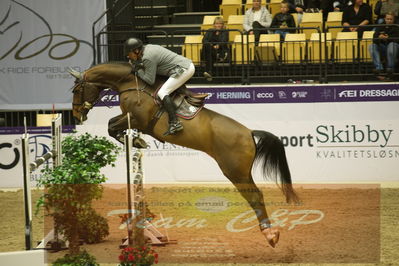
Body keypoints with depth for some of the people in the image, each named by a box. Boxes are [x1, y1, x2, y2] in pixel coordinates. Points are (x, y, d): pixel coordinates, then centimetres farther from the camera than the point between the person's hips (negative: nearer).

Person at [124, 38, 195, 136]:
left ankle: (175, 123, -25)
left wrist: (138, 70, -3)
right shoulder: (148, 48, 11)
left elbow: (150, 80, -16)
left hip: (183, 70, -10)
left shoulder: (147, 58, -18)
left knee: (162, 92, -15)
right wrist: (136, 64, 9)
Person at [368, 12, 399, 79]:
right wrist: (379, 37, -27)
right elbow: (374, 40, -4)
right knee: (372, 46, -22)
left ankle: (390, 68, -30)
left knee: (392, 45, -37)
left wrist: (388, 38, -33)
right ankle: (378, 67, -32)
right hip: (382, 48, 3)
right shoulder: (380, 27, 7)